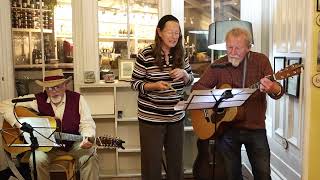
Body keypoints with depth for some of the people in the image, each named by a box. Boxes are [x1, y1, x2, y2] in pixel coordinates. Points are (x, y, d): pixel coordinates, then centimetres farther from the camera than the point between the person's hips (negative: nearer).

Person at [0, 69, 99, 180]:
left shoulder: (77, 99, -5)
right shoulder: (37, 100, -8)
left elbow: (87, 123, -7)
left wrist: (87, 138, -29)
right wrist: (19, 124, -19)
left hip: (74, 144, 0)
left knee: (90, 158, -27)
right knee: (36, 159, -29)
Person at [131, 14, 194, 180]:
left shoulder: (181, 55, 3)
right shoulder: (146, 55, -10)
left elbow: (190, 80, 13)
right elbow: (135, 83, -5)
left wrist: (184, 74, -10)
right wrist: (154, 86, -21)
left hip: (176, 117, 4)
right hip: (151, 118, -4)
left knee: (176, 161, 14)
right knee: (152, 163, 5)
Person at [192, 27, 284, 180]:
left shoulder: (261, 61, -4)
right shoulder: (218, 66, -2)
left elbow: (278, 92, -9)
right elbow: (196, 87, -1)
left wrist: (272, 88, -34)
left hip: (255, 128, 0)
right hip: (226, 129, 1)